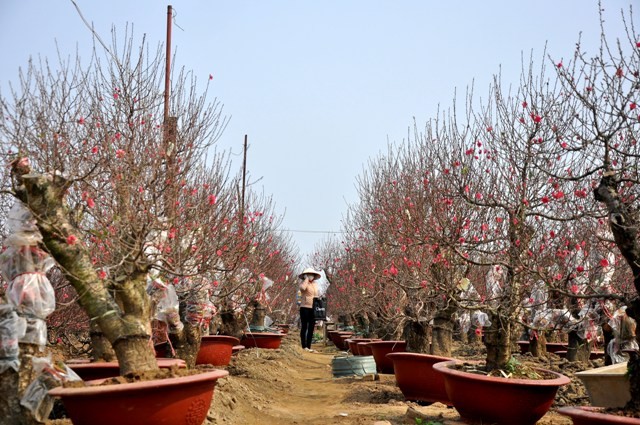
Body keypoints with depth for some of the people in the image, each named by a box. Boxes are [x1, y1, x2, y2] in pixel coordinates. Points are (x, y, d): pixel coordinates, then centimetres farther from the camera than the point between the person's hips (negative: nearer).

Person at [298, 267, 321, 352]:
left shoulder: (315, 284, 15)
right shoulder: (304, 283, -5)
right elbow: (302, 288, -30)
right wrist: (306, 279, -15)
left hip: (313, 309, 6)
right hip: (305, 308, -6)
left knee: (311, 328, 6)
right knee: (304, 327, -1)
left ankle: (308, 347, 11)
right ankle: (304, 346, 3)